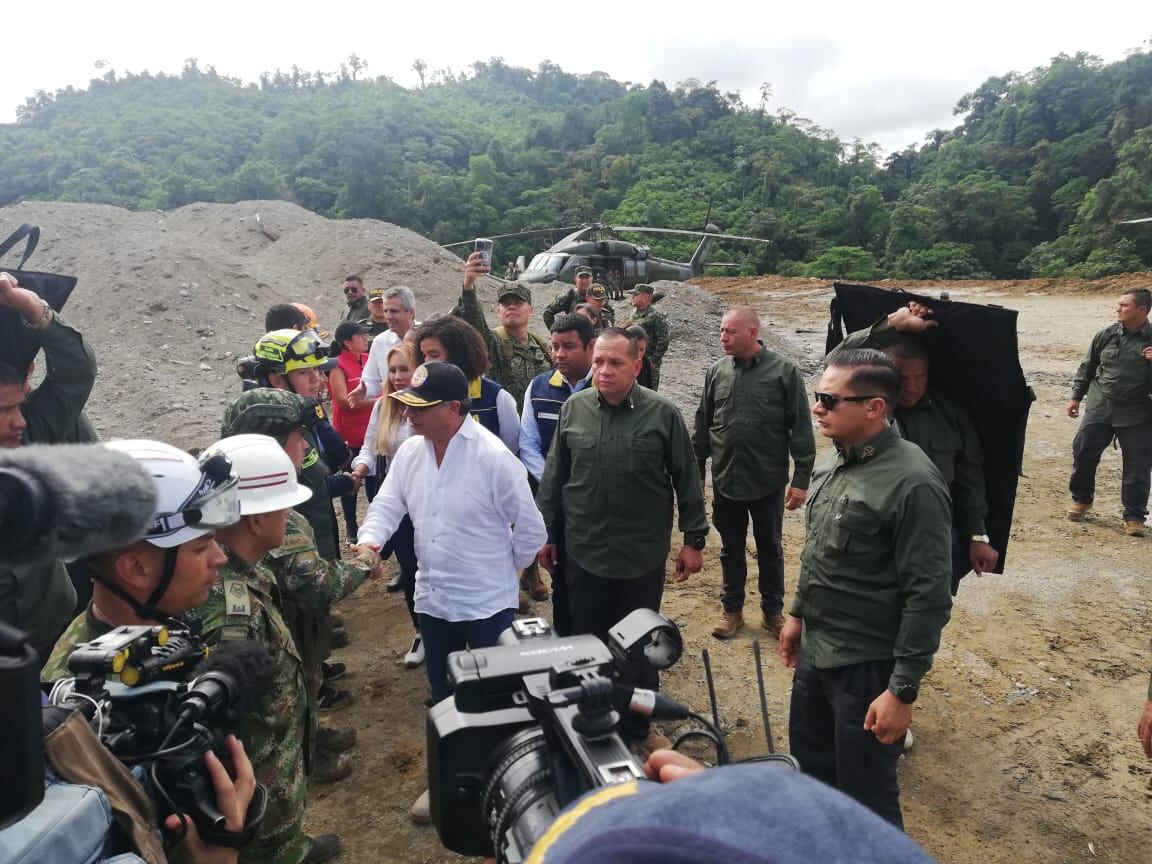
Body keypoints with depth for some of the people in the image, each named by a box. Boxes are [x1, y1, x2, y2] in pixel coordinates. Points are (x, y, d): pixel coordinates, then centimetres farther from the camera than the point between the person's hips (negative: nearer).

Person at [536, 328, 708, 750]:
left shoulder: (663, 413, -8)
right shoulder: (572, 408, -1)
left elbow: (687, 480, -2)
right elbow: (553, 478, 6)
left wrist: (694, 538, -1)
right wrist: (546, 534, 7)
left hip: (643, 553, -1)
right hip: (583, 552, 2)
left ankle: (638, 726, 34)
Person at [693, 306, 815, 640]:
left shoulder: (784, 371, -9)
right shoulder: (716, 372, 1)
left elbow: (801, 428, -7)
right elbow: (703, 426, 9)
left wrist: (801, 478, -9)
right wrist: (696, 471, 10)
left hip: (768, 482, -3)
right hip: (725, 481, 3)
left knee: (770, 550, 15)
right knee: (731, 550, 16)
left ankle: (772, 611, 32)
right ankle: (732, 609, 33)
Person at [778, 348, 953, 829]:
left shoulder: (912, 482, -22)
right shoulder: (834, 462, 3)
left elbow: (929, 595, -21)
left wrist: (903, 690, -19)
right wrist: (799, 613, 20)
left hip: (867, 667, -8)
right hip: (814, 650, 8)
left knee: (866, 798, 8)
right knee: (810, 768, 23)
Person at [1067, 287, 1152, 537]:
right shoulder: (1106, 335, 3)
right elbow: (1087, 367, 13)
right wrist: (1076, 396, 11)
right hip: (1099, 408, 2)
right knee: (1083, 452, 3)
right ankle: (1081, 499, 25)